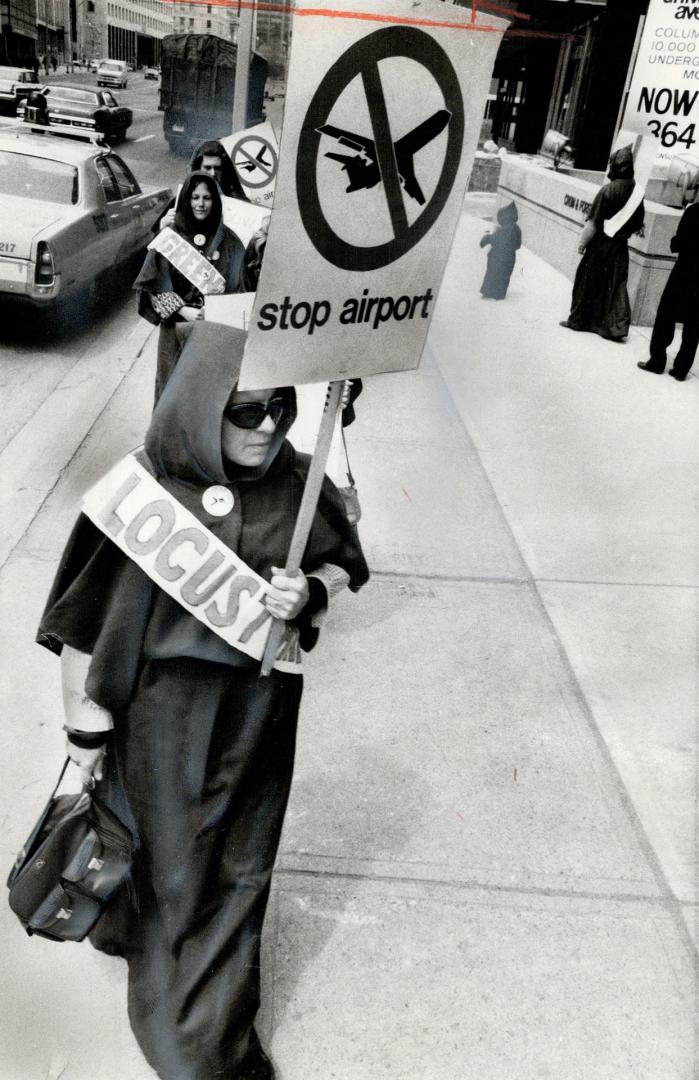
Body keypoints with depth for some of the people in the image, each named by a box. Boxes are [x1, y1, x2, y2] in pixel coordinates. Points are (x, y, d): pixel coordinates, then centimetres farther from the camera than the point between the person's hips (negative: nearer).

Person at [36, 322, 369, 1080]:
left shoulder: (295, 482, -11)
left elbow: (344, 563, 4)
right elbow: (90, 618, -12)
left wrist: (311, 594, -18)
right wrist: (87, 728, -5)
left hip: (260, 709, 3)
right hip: (167, 714, -3)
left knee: (240, 862, 19)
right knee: (170, 859, 18)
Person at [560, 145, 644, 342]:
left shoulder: (608, 190, -16)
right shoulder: (637, 191, 0)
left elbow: (594, 222, -15)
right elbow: (638, 224, 6)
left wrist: (583, 242, -5)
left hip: (601, 244, -5)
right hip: (620, 246, 5)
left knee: (588, 281, 9)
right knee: (616, 284, 7)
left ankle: (578, 319, 20)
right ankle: (617, 327, -1)